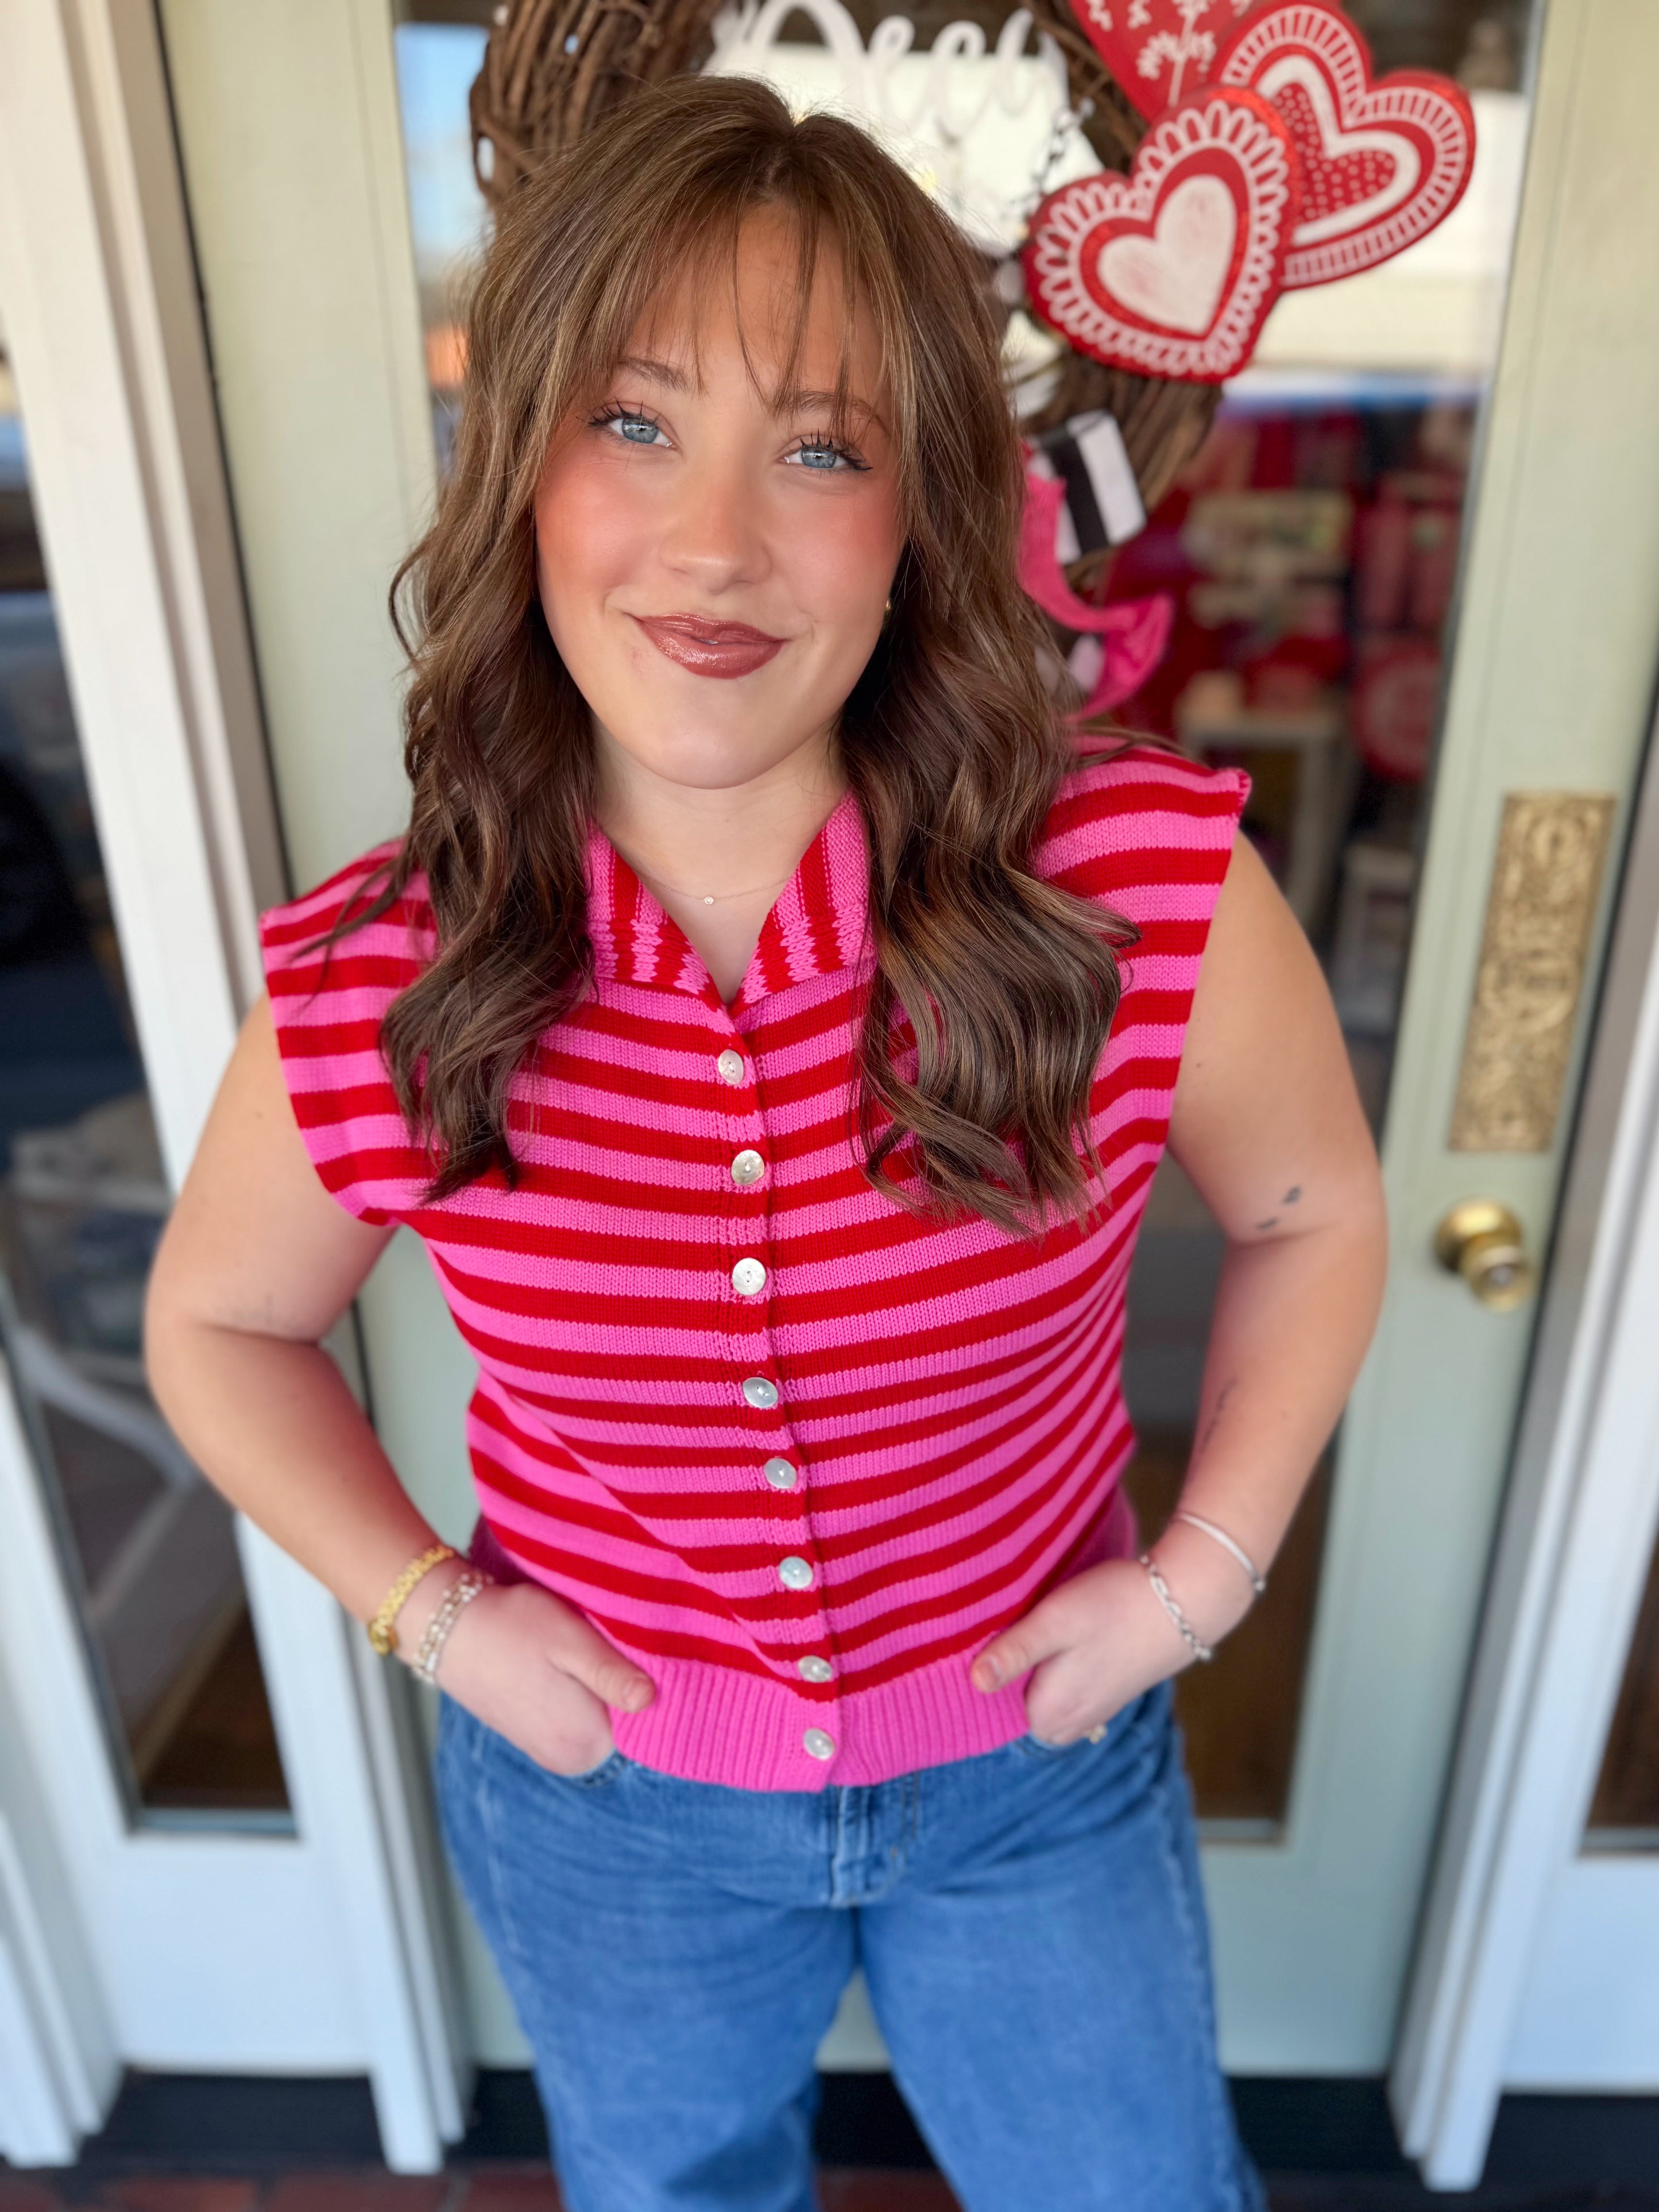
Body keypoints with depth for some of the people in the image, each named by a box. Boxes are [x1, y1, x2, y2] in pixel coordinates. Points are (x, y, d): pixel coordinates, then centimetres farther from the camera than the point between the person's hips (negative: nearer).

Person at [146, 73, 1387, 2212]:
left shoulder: (1150, 892, -26)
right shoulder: (368, 991, -22)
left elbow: (1312, 1214, -6)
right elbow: (219, 1325, -2)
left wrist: (1199, 1574, -9)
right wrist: (437, 1612, -10)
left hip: (1033, 1765, 0)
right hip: (603, 1798, 2)